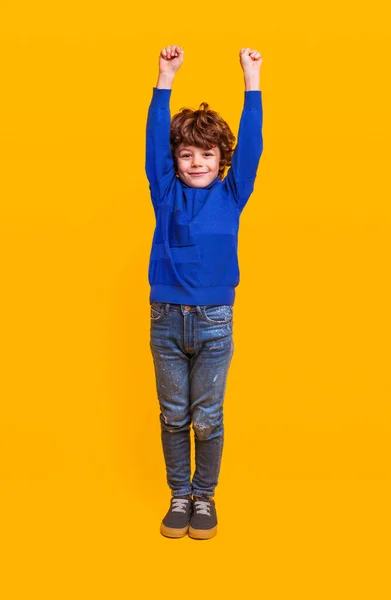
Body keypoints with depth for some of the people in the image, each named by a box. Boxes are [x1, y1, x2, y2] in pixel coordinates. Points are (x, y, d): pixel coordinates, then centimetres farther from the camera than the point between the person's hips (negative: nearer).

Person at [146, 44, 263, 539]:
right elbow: (155, 139, -3)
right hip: (166, 318, 1)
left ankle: (204, 497, 27)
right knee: (174, 417, 11)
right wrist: (166, 78, -9)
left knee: (207, 419, 8)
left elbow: (249, 144, -4)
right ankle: (179, 495, 29)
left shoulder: (231, 195, 3)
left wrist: (251, 79, -8)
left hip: (215, 322, -1)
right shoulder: (166, 193, 4)